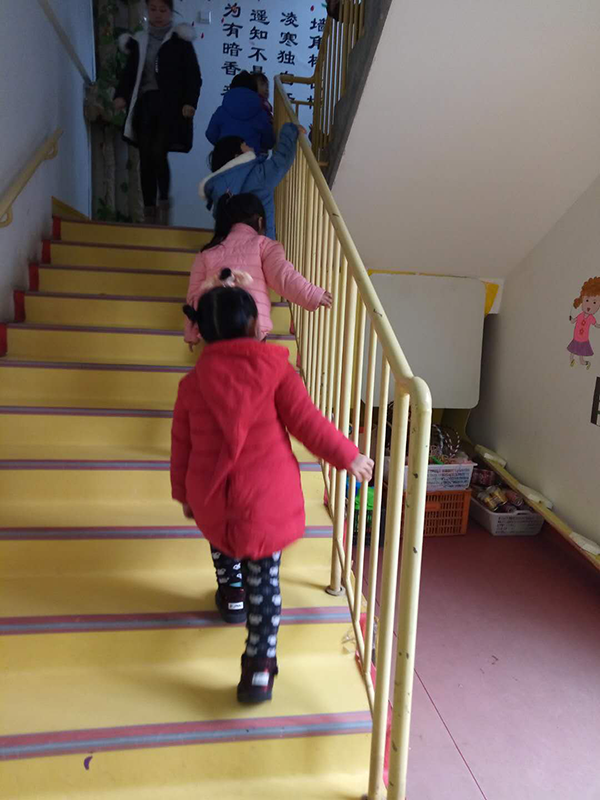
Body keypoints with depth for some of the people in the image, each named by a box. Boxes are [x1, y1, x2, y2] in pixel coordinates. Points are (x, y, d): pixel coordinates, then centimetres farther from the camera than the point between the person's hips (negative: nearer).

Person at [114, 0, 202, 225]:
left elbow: (194, 76, 1)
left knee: (158, 154, -20)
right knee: (145, 159, 0)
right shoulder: (139, 41, 15)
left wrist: (190, 102, -15)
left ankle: (163, 203, -2)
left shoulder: (180, 41, 5)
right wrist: (121, 95, -3)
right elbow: (129, 73, 15)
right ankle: (149, 212, 7)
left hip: (170, 105, -4)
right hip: (144, 105, 4)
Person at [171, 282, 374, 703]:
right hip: (267, 496, -2)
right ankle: (260, 664, 13)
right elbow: (307, 422, -10)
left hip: (210, 498, 3)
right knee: (264, 578, 12)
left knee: (222, 535, 36)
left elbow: (181, 448, 7)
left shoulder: (192, 383, 1)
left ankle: (231, 593, 49)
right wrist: (349, 456, 2)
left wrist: (184, 494, 21)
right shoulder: (275, 368, -8)